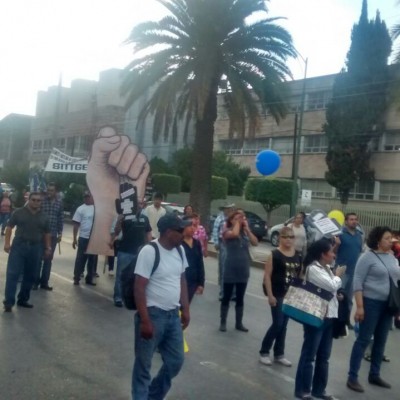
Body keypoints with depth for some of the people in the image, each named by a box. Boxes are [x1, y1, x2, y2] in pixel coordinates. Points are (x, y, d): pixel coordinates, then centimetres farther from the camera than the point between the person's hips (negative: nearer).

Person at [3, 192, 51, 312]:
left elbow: (47, 234, 15)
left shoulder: (43, 217, 10)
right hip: (18, 246, -3)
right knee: (12, 274, -8)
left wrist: (48, 248, 7)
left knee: (29, 276, 9)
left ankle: (23, 299, 22)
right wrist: (7, 243, -8)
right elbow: (9, 227, 1)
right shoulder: (18, 212, 2)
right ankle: (9, 302, -7)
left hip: (35, 248, 3)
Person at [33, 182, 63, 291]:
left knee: (48, 259, 9)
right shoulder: (41, 200, -6)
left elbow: (61, 218, 8)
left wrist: (60, 233, 5)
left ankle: (44, 282, 18)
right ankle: (35, 281, 12)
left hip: (53, 235, 3)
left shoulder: (59, 203, 4)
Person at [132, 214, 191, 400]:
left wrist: (185, 309, 12)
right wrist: (145, 321, -20)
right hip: (153, 314, -7)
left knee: (176, 361, 15)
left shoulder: (180, 250, 4)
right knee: (143, 364, 8)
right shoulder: (149, 252, -18)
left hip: (173, 315, 7)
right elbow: (139, 288, -18)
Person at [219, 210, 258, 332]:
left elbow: (255, 243, -9)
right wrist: (237, 222, -14)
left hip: (243, 270, 4)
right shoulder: (227, 231, -7)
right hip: (230, 270, -4)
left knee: (240, 298, 13)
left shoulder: (245, 233, 4)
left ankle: (239, 323, 24)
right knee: (227, 297, 7)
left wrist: (247, 228, -10)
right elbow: (235, 233, -29)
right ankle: (223, 322, 19)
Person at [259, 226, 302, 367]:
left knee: (284, 325, 12)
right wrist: (270, 295, -14)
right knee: (277, 323, -4)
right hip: (278, 295, -5)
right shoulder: (274, 255, -10)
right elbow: (267, 275, -11)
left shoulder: (298, 256, 4)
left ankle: (279, 354, 24)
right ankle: (264, 352, 13)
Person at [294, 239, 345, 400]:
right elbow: (332, 286, -19)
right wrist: (338, 275, 0)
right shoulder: (313, 269, -14)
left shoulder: (326, 268, 13)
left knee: (324, 356, 15)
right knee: (309, 354, 2)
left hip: (328, 316, 9)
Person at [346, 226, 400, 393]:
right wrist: (359, 306, -19)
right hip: (371, 303, -6)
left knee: (381, 341, 13)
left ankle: (374, 375, 27)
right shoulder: (367, 257, -10)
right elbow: (357, 282, -13)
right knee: (363, 340, -3)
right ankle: (352, 377, 4)